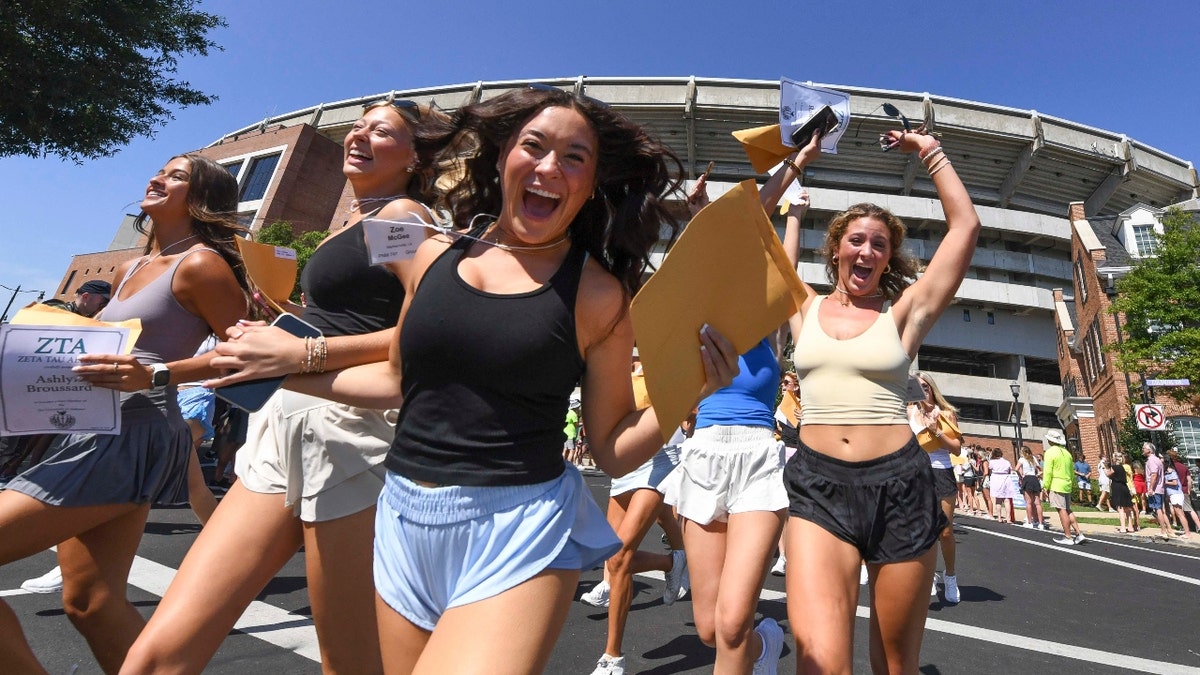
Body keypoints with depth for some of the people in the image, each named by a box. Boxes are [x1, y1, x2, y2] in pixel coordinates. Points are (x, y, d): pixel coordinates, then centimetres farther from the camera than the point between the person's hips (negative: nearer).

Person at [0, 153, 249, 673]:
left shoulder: (199, 265, -8)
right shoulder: (129, 270, 19)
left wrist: (153, 376, -23)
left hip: (132, 437, -9)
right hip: (98, 432, 9)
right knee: (90, 602, 9)